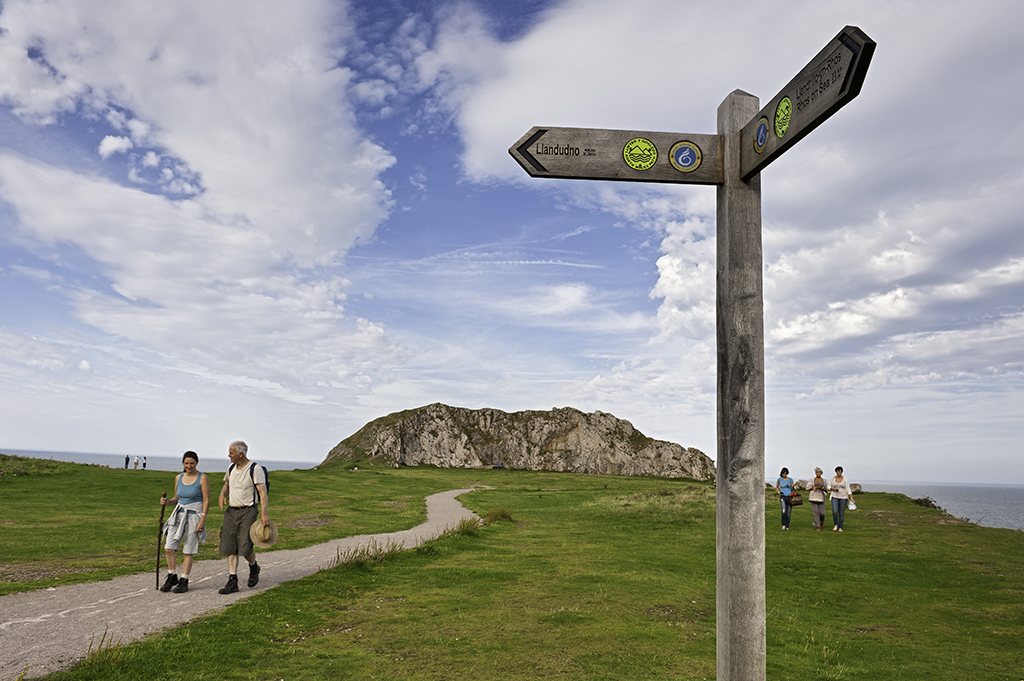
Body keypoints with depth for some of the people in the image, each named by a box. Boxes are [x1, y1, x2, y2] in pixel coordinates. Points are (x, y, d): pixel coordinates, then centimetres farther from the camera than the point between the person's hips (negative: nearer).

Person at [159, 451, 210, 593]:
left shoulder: (202, 478, -7)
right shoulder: (178, 478, 9)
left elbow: (206, 501, -9)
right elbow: (176, 498, 19)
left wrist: (202, 520, -15)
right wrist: (167, 501, -3)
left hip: (194, 516, -5)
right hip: (179, 515, 5)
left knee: (188, 551, 0)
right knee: (169, 548, 0)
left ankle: (184, 581, 11)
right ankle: (172, 577, 18)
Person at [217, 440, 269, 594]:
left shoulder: (255, 469, -11)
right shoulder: (231, 467, 10)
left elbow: (262, 492, -14)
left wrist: (264, 514, -22)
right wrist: (222, 495, 2)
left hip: (248, 511, -6)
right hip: (231, 511, 6)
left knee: (245, 547, -11)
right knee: (230, 547, 2)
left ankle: (254, 568, 20)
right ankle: (233, 581, 7)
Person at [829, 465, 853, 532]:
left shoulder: (845, 480, -3)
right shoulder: (832, 479, 1)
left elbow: (848, 490, -4)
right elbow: (829, 487, 8)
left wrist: (851, 499, -12)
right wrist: (833, 488, -14)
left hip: (843, 498, 0)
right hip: (835, 497, 0)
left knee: (841, 513, 3)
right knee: (835, 512, -15)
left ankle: (840, 527, 16)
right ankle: (835, 525, 8)